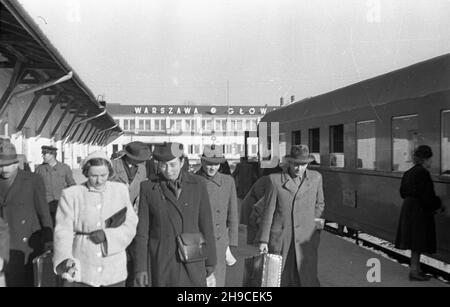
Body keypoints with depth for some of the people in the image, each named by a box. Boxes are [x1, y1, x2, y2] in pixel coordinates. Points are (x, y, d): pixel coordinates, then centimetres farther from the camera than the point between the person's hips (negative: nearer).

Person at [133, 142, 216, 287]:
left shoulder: (197, 184, -4)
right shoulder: (148, 188, -7)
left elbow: (206, 224, 1)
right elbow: (142, 230, -4)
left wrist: (210, 261, 4)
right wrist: (140, 267, -5)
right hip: (161, 259, -1)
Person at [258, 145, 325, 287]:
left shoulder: (316, 178, 5)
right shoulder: (275, 179, -2)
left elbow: (319, 204, 21)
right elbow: (268, 211, 0)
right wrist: (263, 240, -1)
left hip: (305, 240, 1)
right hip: (280, 240, -1)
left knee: (308, 280, -3)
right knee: (278, 280, 4)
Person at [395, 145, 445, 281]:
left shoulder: (408, 173, 10)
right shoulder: (423, 173, -18)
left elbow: (403, 192, 16)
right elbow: (427, 195, -20)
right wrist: (437, 206, -3)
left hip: (408, 208, 9)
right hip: (419, 211, -9)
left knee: (416, 243, 17)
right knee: (418, 243, 0)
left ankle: (416, 269, 26)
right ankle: (414, 271, 8)